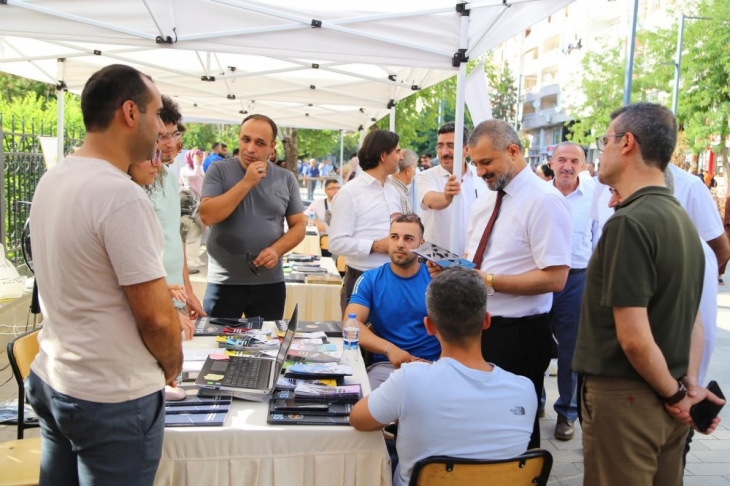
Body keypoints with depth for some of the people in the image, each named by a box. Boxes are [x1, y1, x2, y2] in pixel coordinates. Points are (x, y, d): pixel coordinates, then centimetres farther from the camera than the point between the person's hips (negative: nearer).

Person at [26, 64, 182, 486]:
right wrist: (172, 367, -5)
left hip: (49, 378, 8)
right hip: (114, 401, -8)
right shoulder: (122, 197, -24)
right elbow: (155, 317, -22)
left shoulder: (51, 181, 3)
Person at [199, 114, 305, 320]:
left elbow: (299, 225, 6)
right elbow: (207, 216, -15)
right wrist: (246, 183, -17)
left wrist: (277, 249, -12)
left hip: (271, 283, 2)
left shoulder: (286, 179, 4)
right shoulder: (219, 170, -2)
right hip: (224, 282, -2)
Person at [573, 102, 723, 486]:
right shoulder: (681, 218, 8)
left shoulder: (629, 223, -21)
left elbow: (634, 338, -23)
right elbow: (692, 318, 13)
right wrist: (689, 383, 7)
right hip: (666, 401, 9)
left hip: (622, 397, -8)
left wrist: (676, 393, -9)